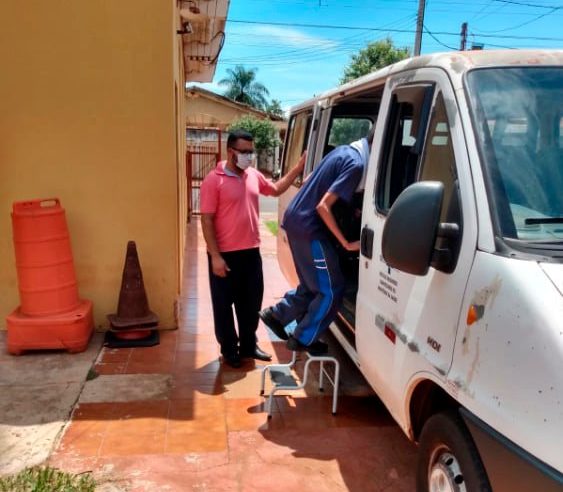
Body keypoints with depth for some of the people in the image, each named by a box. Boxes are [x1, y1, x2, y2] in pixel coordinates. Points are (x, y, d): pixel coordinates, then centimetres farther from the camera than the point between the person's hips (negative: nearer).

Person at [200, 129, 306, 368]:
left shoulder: (254, 175, 7)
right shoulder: (213, 181, -13)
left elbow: (276, 189, 25)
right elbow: (206, 221, -14)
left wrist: (298, 167, 16)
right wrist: (216, 256, -18)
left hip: (251, 252, 6)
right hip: (225, 254, -6)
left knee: (251, 302, 16)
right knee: (224, 305, 8)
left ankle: (248, 345, 33)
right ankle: (229, 350, 24)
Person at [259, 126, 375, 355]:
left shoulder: (345, 151, 10)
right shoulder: (356, 164, -18)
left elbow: (309, 181, 20)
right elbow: (323, 206, -23)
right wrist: (346, 243, -17)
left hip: (296, 220, 9)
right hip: (309, 227, -9)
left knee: (311, 286, 20)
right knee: (331, 289, 4)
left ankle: (275, 314, 28)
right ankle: (303, 339, 14)